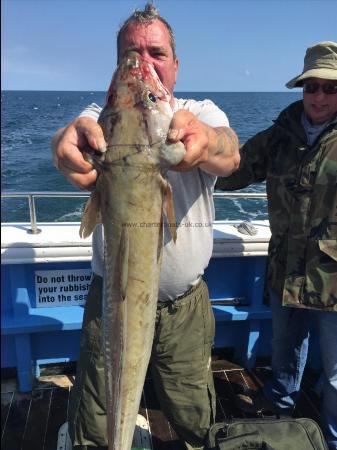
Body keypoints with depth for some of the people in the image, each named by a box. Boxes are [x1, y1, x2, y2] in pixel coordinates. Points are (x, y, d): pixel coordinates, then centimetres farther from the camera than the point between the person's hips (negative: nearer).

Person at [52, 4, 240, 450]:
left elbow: (229, 157, -26)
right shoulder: (101, 117, -3)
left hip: (188, 304, 1)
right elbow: (81, 134, -28)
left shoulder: (203, 113, -3)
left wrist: (205, 140, -50)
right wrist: (72, 137, -53)